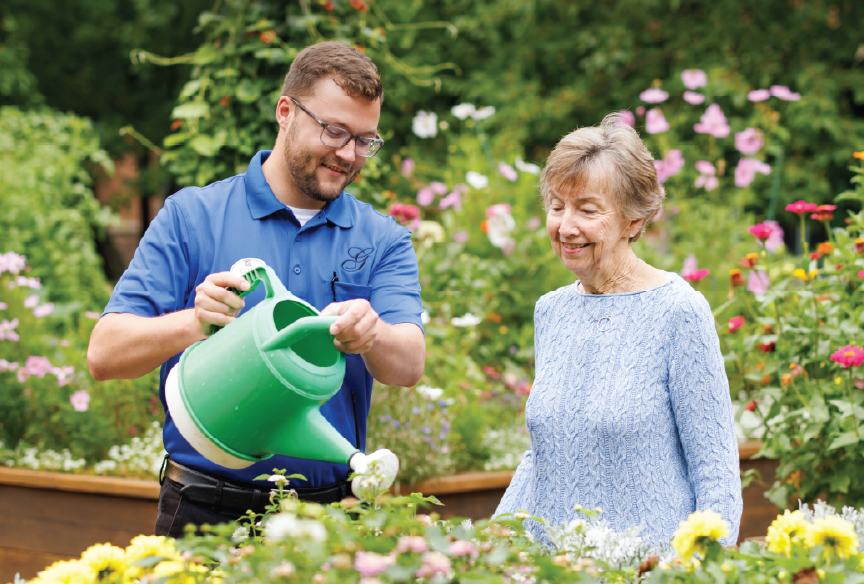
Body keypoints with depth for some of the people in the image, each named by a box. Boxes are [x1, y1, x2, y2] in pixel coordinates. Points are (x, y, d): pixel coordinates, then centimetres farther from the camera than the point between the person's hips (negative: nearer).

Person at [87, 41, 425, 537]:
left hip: (330, 514, 2)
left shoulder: (383, 241, 9)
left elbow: (409, 366, -6)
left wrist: (372, 336, -29)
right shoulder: (191, 217, 2)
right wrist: (195, 323, -24)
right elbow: (105, 355, -5)